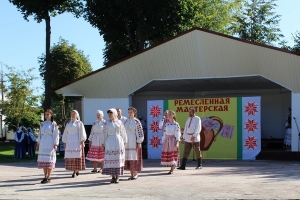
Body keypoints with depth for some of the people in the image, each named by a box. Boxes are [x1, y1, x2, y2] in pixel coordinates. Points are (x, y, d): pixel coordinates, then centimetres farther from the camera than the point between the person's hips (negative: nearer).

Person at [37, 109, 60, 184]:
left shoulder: (54, 124, 0)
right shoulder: (42, 124, 13)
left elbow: (56, 135, -4)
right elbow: (40, 134, 15)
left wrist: (55, 144, -12)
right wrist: (38, 144, 10)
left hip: (50, 144, -5)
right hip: (43, 144, 5)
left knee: (49, 161, -5)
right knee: (43, 160, 5)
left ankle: (48, 178, -1)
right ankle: (45, 177, 13)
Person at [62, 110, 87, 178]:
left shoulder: (79, 123, 4)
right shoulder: (68, 123, 16)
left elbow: (82, 133, -1)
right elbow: (65, 133, 16)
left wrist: (82, 142, -10)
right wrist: (64, 142, 9)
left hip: (77, 141, -4)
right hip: (69, 142, 4)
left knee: (76, 157, -6)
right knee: (70, 157, 0)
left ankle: (75, 172, -4)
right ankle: (76, 170, 12)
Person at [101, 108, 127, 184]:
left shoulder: (119, 122, 7)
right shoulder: (107, 123, 7)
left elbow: (123, 133, 10)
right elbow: (105, 134, 8)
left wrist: (124, 143, 9)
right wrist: (104, 144, 7)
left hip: (118, 142, 0)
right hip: (109, 143, 0)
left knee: (118, 159, -1)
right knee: (110, 159, -2)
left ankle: (117, 177, 4)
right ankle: (113, 177, 7)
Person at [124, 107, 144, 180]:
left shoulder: (137, 121, -9)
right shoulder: (126, 121, 10)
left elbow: (140, 132, -12)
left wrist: (139, 143, -16)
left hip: (134, 142, -6)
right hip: (127, 142, 6)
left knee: (134, 157, -3)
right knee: (128, 157, 5)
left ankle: (135, 174, 6)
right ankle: (131, 174, 11)